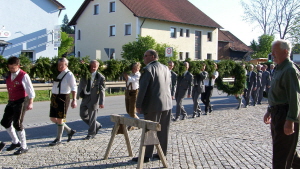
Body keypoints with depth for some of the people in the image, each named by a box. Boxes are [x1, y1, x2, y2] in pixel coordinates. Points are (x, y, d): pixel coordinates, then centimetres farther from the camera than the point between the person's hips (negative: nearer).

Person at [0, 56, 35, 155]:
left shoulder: (23, 76, -14)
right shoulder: (9, 75, 6)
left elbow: (30, 90, -16)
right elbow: (10, 89, 13)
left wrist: (30, 103, -23)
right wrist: (10, 100, 13)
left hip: (21, 101, -8)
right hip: (11, 101, 8)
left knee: (17, 124, -10)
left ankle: (24, 147, 5)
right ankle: (15, 142, 31)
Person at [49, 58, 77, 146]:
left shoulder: (69, 75, -9)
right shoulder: (58, 73, 13)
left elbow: (74, 88, -14)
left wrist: (74, 100, -21)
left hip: (63, 98, -8)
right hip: (54, 97, 8)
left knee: (60, 119, 0)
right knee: (53, 118, 10)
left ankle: (58, 139, 15)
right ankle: (69, 131, 25)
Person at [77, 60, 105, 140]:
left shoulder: (100, 77, -7)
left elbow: (102, 90, -8)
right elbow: (80, 85, 10)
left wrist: (101, 102, -13)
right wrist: (77, 96, -1)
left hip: (93, 99, -6)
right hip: (85, 97, 6)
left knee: (92, 117, 1)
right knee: (83, 114, 11)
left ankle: (91, 134, 17)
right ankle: (97, 125, 30)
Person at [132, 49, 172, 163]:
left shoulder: (148, 69, -12)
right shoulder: (166, 68, 11)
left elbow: (143, 88, -15)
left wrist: (138, 105, -10)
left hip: (154, 105, -7)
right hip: (167, 104, 7)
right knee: (163, 130, 12)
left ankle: (146, 156, 5)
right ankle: (162, 153, 20)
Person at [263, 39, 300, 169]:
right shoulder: (279, 69, 14)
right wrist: (269, 111, 24)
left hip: (285, 116, -10)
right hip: (277, 114, 10)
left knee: (281, 154, -2)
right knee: (287, 149, 21)